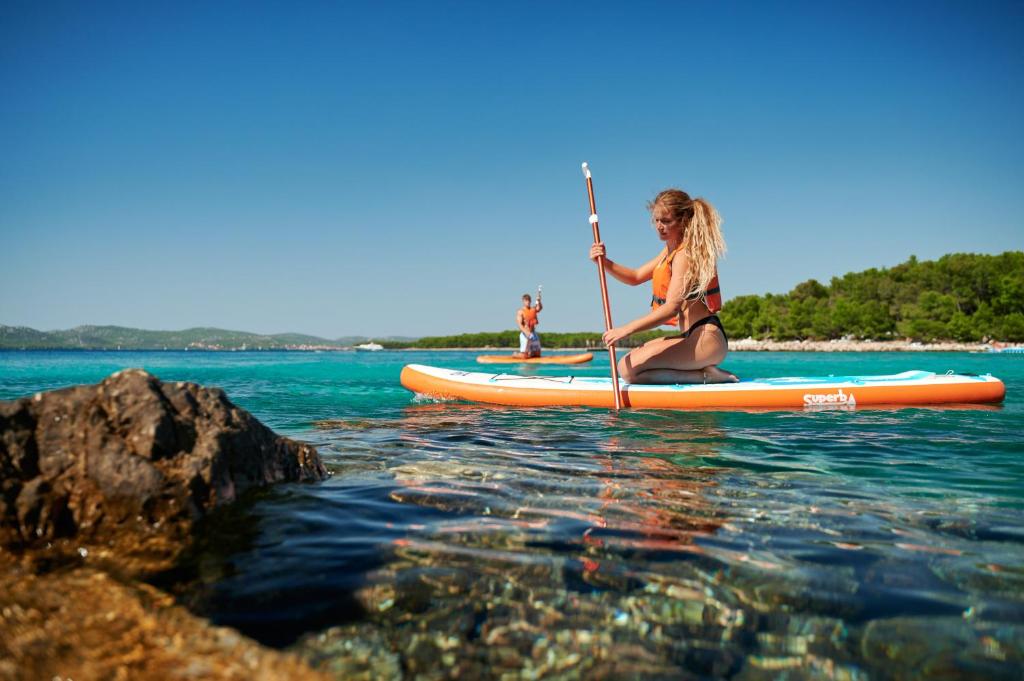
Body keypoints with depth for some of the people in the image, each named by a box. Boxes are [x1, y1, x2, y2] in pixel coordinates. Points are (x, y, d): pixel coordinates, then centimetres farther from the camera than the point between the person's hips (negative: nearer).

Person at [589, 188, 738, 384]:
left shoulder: (685, 254, -14)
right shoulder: (671, 250, 16)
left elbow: (671, 308, -24)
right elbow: (636, 277, 18)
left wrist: (626, 329, -29)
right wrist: (605, 262, 0)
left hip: (706, 340, -10)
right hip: (692, 336, 10)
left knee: (628, 370, -19)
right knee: (630, 359, 21)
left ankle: (706, 375, -14)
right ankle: (705, 370, 10)